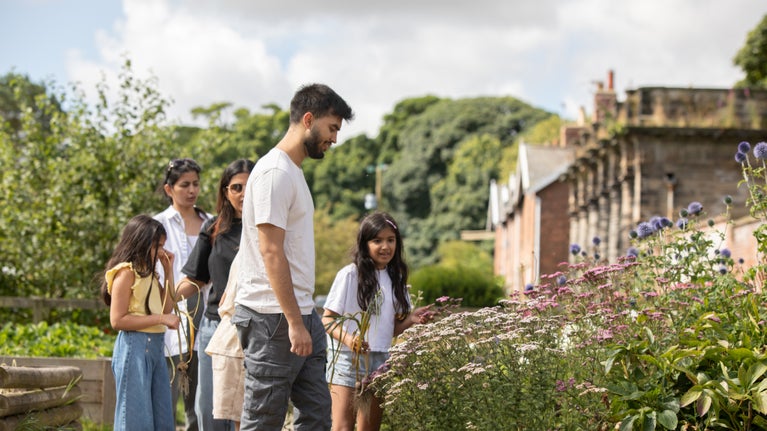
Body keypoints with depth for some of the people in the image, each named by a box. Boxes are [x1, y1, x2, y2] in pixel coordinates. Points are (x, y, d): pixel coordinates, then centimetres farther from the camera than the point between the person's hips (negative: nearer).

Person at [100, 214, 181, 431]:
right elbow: (117, 319, -16)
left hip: (155, 346, 9)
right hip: (134, 346, -9)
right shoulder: (126, 272, -11)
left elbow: (167, 307, 18)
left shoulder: (149, 273, 15)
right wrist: (160, 318, -18)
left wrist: (169, 270, 13)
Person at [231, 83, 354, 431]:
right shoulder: (275, 172, -14)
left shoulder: (293, 172, 18)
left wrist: (304, 319, 15)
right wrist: (294, 322, -21)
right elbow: (271, 251, -20)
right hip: (273, 320, -10)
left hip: (301, 315, 10)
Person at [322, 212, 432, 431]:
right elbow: (328, 319, -8)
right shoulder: (350, 275, -7)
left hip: (381, 360, 6)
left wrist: (411, 319, -5)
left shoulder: (396, 278, 10)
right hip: (347, 358, -6)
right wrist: (348, 339, -26)